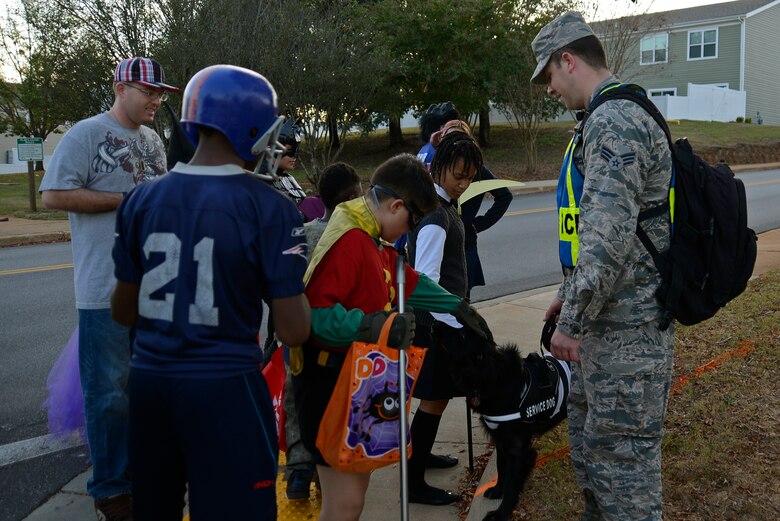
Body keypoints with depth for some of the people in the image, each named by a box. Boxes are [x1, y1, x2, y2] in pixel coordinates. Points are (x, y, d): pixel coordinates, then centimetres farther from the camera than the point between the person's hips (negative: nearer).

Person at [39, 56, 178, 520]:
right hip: (106, 288, -7)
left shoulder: (154, 140, 15)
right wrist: (126, 197, -17)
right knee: (111, 391, 0)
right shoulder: (86, 134, -6)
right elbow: (55, 195, -14)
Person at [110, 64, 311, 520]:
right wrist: (294, 283, 8)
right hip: (225, 388, -5)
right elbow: (294, 331, -12)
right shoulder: (269, 208, -12)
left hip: (149, 380, 5)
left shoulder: (143, 200, 1)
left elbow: (124, 312, 9)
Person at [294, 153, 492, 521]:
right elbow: (314, 313, -30)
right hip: (329, 380, -10)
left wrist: (459, 308, 29)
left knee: (358, 482, 19)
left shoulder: (375, 241, 12)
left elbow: (410, 283, 26)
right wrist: (374, 326, -38)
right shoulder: (349, 240, -22)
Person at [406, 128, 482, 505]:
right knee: (435, 398, -1)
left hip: (441, 317, 9)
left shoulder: (441, 203, 9)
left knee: (439, 394, 20)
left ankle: (420, 454, 36)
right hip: (435, 321, -9)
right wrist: (459, 326, -28)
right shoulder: (435, 216, -21)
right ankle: (415, 483, 9)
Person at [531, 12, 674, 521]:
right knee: (589, 437, 23)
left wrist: (572, 322, -19)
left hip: (626, 329, -11)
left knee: (620, 457, -1)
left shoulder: (615, 122, -19)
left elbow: (608, 239, -27)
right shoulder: (614, 119, 16)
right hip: (604, 317, 11)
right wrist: (571, 295, 24)